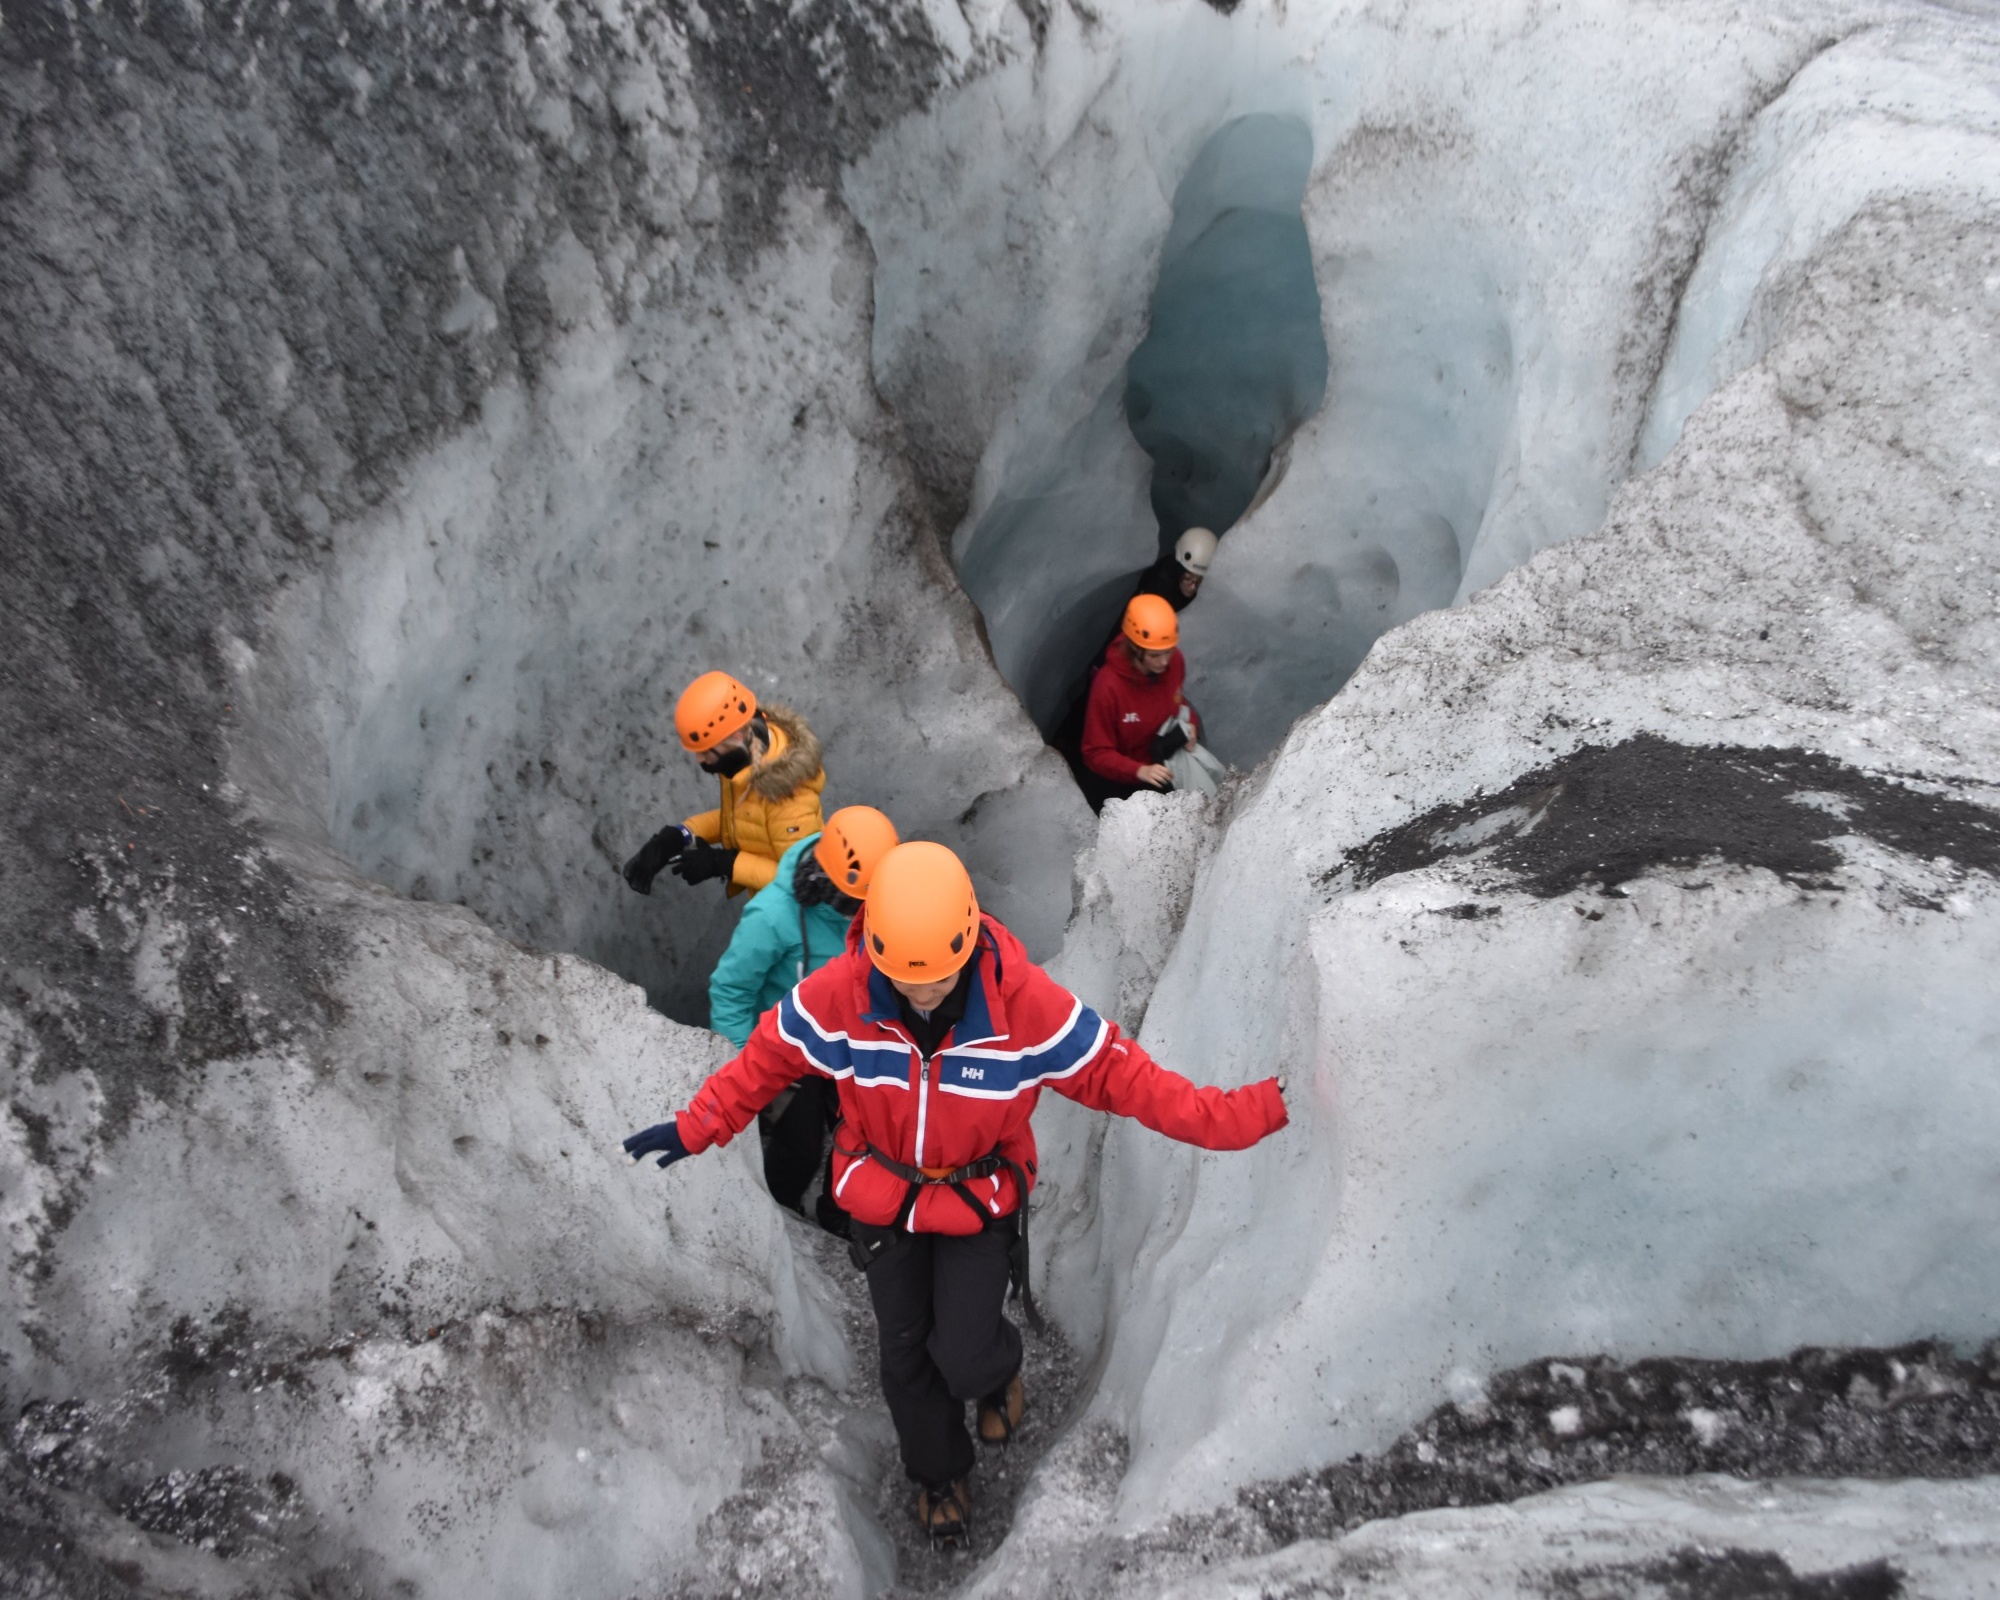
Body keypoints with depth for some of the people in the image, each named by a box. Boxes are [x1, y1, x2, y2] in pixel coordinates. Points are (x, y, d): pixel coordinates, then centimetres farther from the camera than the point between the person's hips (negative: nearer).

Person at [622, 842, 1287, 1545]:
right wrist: (696, 1128, -7)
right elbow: (766, 1059, -8)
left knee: (964, 1355, -7)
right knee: (905, 1350, 16)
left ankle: (998, 1375, 34)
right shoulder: (834, 995, -27)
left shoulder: (1026, 1002, -31)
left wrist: (1244, 1114, -27)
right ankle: (939, 1474, 47)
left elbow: (1118, 1073, -22)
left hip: (981, 1197, -2)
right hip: (883, 1194, 2)